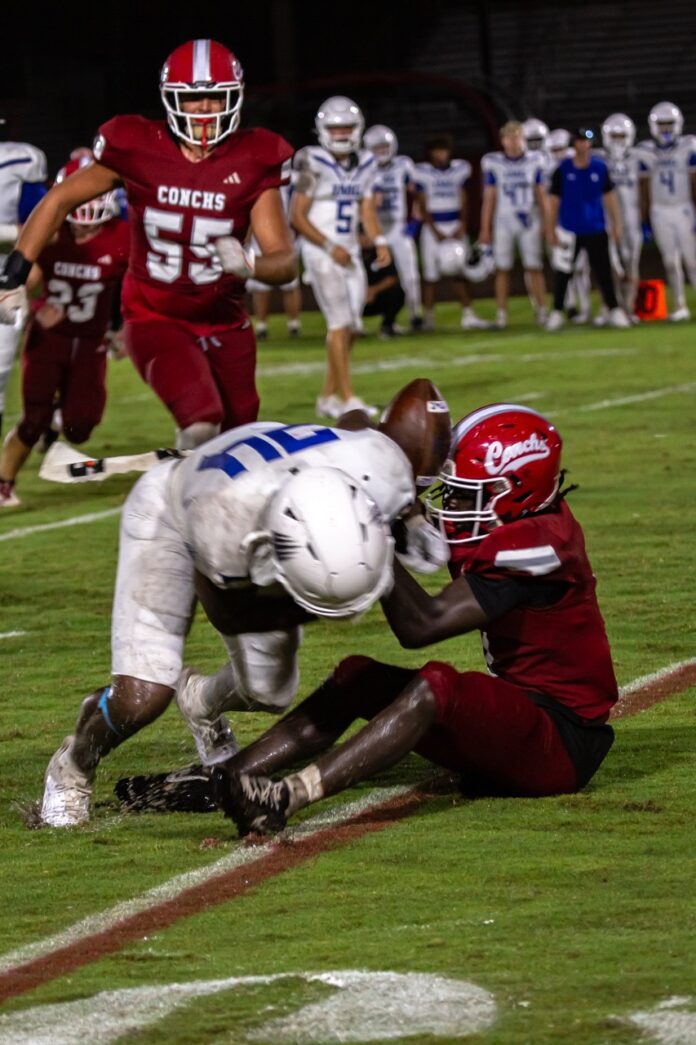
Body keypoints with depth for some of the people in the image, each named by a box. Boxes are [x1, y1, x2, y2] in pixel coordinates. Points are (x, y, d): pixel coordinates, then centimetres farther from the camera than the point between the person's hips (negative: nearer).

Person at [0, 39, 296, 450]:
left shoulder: (253, 164, -11)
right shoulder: (137, 149, -13)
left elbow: (286, 261, -14)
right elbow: (60, 201, 0)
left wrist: (247, 263, -38)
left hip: (224, 324, 3)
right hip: (156, 320, -3)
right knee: (201, 425, -27)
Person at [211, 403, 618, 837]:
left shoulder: (532, 545, -22)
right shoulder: (527, 522, 5)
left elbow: (420, 626, -25)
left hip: (561, 747, -10)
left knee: (435, 686, -34)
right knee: (357, 678, 0)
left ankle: (287, 798, -46)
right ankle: (229, 776, -13)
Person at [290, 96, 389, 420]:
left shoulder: (365, 164, 8)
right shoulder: (314, 164, -11)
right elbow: (297, 217, -10)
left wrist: (379, 241, -2)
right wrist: (330, 247, -16)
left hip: (350, 253, 7)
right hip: (320, 251, -7)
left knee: (351, 326, 7)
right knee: (340, 321, -10)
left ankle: (328, 397, 18)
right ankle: (347, 399, -7)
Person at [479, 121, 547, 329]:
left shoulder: (534, 162, 4)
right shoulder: (493, 164, -1)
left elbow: (540, 195, 8)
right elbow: (489, 197, 2)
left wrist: (545, 223, 6)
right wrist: (485, 229, 1)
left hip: (529, 221, 1)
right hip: (503, 223, -1)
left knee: (534, 268, 1)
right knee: (502, 269, 1)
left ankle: (542, 311, 7)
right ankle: (501, 314, 4)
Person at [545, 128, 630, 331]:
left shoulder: (600, 168, 0)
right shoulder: (563, 170, -5)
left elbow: (609, 197, 7)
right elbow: (554, 201, 0)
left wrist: (616, 224, 6)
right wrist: (550, 230, -1)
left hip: (596, 230, 1)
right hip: (569, 230, -1)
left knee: (603, 272, 3)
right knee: (562, 272, 5)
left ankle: (614, 311, 9)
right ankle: (557, 313, 16)